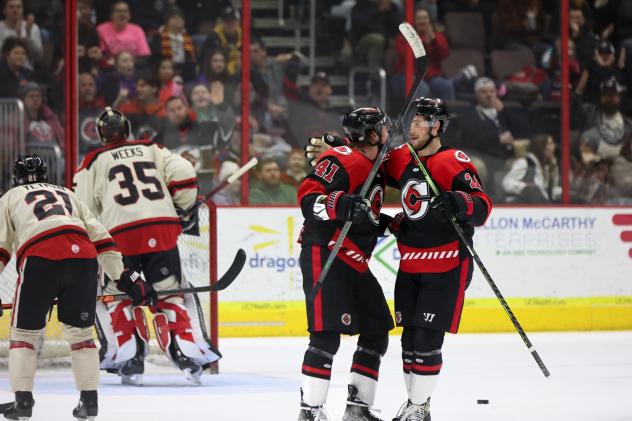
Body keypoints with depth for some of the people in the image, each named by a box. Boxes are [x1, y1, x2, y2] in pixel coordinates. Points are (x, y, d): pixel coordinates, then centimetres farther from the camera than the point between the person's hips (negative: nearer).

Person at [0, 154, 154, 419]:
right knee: (80, 331, 17)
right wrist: (126, 278, 25)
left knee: (24, 331, 12)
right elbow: (100, 237, 26)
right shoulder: (68, 195, 35)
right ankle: (89, 399, 12)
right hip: (83, 258, 3)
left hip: (40, 259, -3)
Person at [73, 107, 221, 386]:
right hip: (162, 231, 2)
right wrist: (185, 212, 16)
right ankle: (189, 350, -4)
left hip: (120, 235, -2)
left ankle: (129, 360, 4)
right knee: (170, 294, 11)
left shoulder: (94, 162, 15)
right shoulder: (152, 150, 21)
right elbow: (183, 175, 6)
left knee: (115, 295, 15)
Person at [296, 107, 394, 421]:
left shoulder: (376, 170, 18)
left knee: (377, 331, 10)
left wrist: (385, 222, 17)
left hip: (355, 263, 10)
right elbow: (308, 197, -21)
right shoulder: (341, 160, -13)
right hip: (324, 256, -10)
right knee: (327, 335, -15)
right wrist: (343, 206, -34)